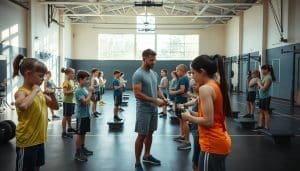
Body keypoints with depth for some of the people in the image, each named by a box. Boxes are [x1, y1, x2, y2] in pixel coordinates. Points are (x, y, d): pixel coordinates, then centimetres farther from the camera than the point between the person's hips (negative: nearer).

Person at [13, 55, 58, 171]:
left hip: (39, 139, 8)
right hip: (27, 141, -7)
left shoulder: (39, 92, 6)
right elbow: (22, 105, -41)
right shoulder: (21, 92, -17)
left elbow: (55, 107, 14)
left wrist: (52, 95, -4)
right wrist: (35, 90, -28)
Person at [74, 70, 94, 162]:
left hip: (86, 115, 8)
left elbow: (90, 99, 14)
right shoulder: (78, 91, -18)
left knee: (83, 133, 18)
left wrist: (91, 92, -3)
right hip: (81, 116, -8)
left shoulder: (85, 89, 7)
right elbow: (85, 102, -27)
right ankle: (77, 153, 9)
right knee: (79, 134, 0)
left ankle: (82, 148, 31)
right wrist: (90, 92, -19)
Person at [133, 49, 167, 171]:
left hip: (154, 109, 8)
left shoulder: (154, 74, 10)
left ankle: (147, 156, 32)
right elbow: (137, 94, -22)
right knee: (142, 135, -2)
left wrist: (163, 98, -2)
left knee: (150, 133, 16)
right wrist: (155, 101, -22)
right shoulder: (138, 75, -16)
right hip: (144, 109, -8)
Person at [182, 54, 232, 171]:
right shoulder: (218, 86, 9)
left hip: (212, 145, -9)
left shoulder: (205, 88, -17)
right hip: (221, 141, 9)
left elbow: (208, 121, -21)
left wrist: (189, 117, -6)